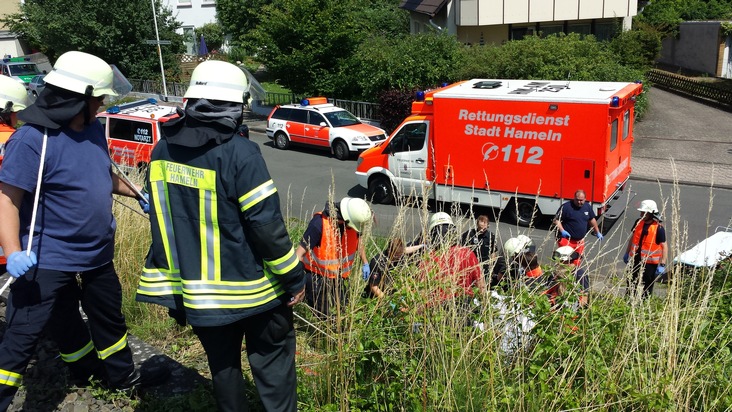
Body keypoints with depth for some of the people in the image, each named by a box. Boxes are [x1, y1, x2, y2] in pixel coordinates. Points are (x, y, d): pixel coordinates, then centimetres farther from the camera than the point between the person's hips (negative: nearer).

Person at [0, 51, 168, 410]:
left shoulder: (94, 131, 3)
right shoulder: (32, 140, -22)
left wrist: (137, 193, 22)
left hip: (98, 255, 8)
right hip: (48, 261, -8)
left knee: (109, 317, 23)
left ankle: (123, 376, 43)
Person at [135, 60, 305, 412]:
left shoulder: (163, 150, 1)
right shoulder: (238, 153, -20)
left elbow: (161, 217, 10)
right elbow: (266, 223, -20)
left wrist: (176, 275, 20)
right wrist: (294, 276, -9)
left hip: (193, 288, 6)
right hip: (247, 287, -6)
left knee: (221, 364, 21)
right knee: (272, 361, 11)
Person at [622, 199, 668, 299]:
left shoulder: (658, 228, -16)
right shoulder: (638, 222, 0)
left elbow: (664, 246, -14)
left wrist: (662, 265, -18)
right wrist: (627, 253, 19)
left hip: (650, 262, -5)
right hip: (635, 260, 5)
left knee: (646, 289, 7)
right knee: (631, 285, 15)